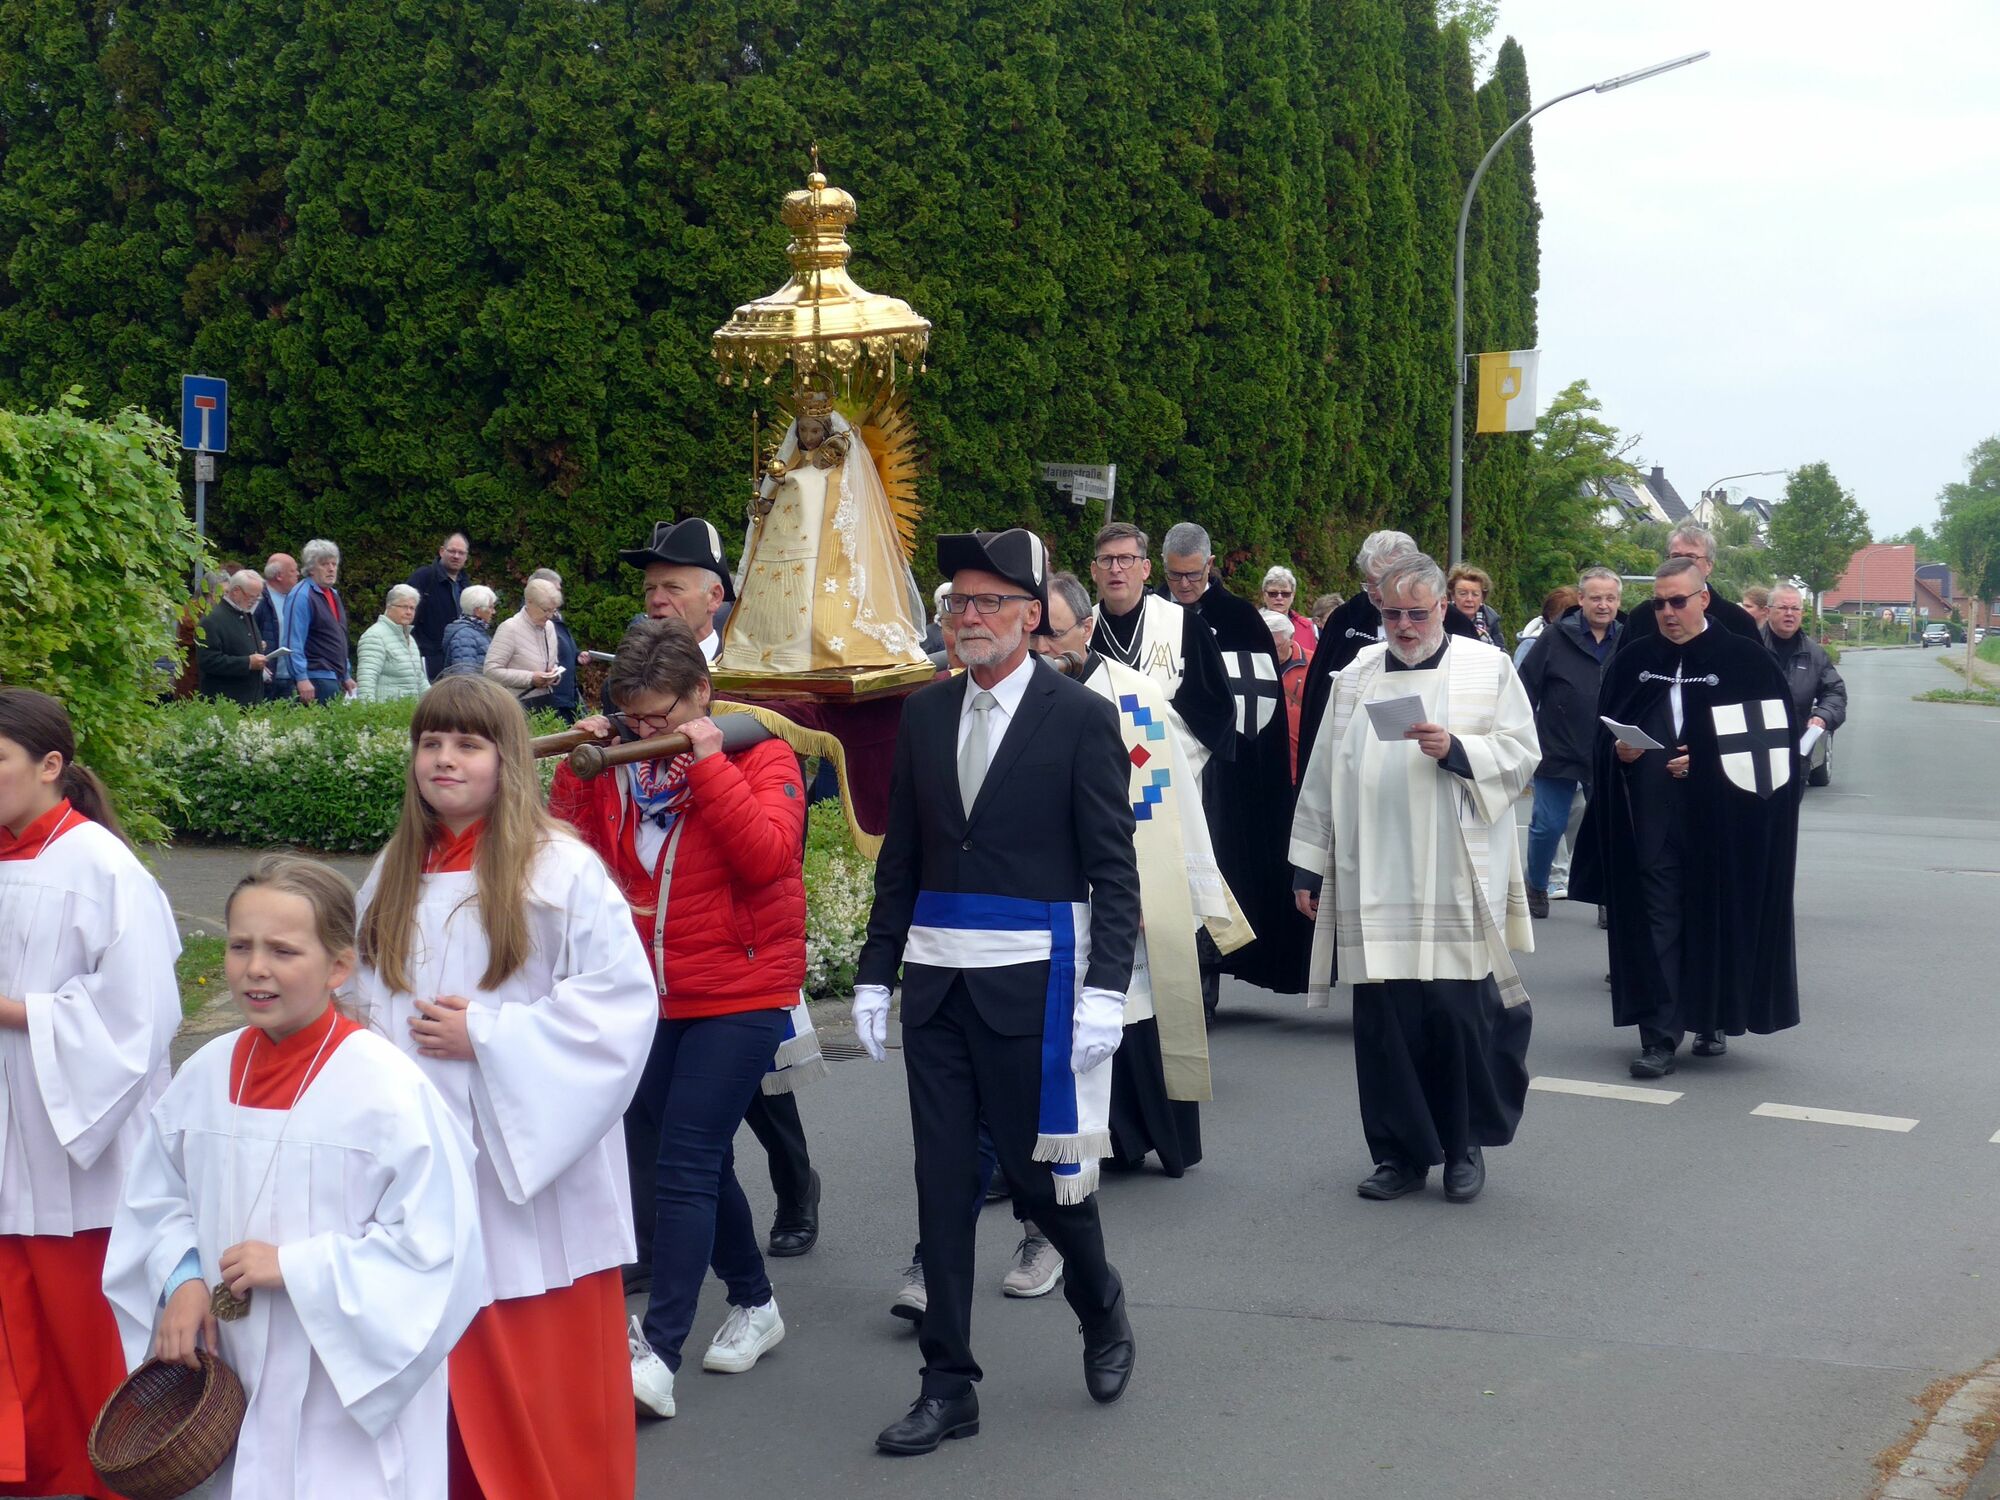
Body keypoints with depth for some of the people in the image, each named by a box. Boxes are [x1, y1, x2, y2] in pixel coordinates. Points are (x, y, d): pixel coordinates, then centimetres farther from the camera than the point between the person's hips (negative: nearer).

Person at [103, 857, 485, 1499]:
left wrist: (294, 1267, -19)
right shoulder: (206, 1075, 3)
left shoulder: (387, 1087, -15)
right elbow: (157, 1199, 15)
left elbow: (437, 1250, -17)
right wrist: (182, 1279, -4)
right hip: (226, 1375, 5)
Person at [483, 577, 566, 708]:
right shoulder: (510, 628, -12)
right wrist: (530, 678, -20)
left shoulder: (549, 626, 10)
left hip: (546, 702, 7)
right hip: (519, 703, -7)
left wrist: (555, 675, -1)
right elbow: (491, 670, -18)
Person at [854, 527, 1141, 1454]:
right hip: (937, 980, 5)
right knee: (943, 1180, 6)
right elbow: (900, 857, 13)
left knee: (1038, 1165, 1)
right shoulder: (925, 713, 9)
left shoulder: (1080, 717, -4)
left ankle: (1100, 1307, 32)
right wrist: (876, 971, 8)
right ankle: (948, 1385, 15)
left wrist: (1106, 988, -13)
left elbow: (1113, 870, -6)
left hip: (1030, 982, -4)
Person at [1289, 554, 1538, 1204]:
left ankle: (1464, 1146, 15)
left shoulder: (1489, 668, 6)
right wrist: (1308, 864, 11)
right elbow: (1323, 777, 14)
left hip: (1458, 884, -2)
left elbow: (1521, 755, 1)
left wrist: (1456, 750, -16)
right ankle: (1402, 1152, 15)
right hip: (1373, 886, 3)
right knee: (1383, 1020, 3)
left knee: (1460, 1014, -3)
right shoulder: (1355, 679, 13)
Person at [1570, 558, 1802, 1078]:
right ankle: (1659, 1037, -3)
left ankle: (1714, 1020, 24)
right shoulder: (1632, 659, 9)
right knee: (1658, 921, -2)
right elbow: (1603, 729, 14)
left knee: (1717, 919, 6)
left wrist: (1707, 760, -11)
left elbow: (1775, 737, -2)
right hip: (1651, 819, 2)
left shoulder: (1744, 658, -1)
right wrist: (1618, 749, -8)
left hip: (1720, 819, -2)